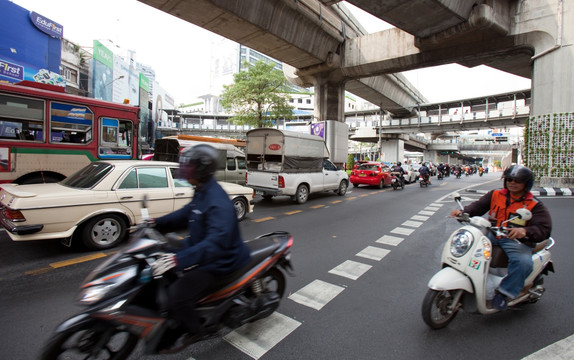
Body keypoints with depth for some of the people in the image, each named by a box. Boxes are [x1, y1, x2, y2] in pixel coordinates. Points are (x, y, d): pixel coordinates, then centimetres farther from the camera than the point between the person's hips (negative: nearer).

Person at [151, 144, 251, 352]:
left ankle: (192, 331, 11)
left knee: (176, 295, -20)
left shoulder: (218, 202, -31)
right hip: (200, 249, 10)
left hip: (217, 261, -10)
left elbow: (217, 242, -40)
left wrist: (179, 259, -46)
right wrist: (157, 223, 8)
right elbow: (186, 213, 18)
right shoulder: (201, 192, 3)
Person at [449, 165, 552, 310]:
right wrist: (462, 211, -21)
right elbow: (478, 206, 1)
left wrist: (525, 231, -33)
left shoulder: (535, 205, 1)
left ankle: (504, 292, -16)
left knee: (523, 263, -33)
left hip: (517, 241, -3)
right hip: (492, 235, 4)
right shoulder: (495, 195, 10)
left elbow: (544, 229, -10)